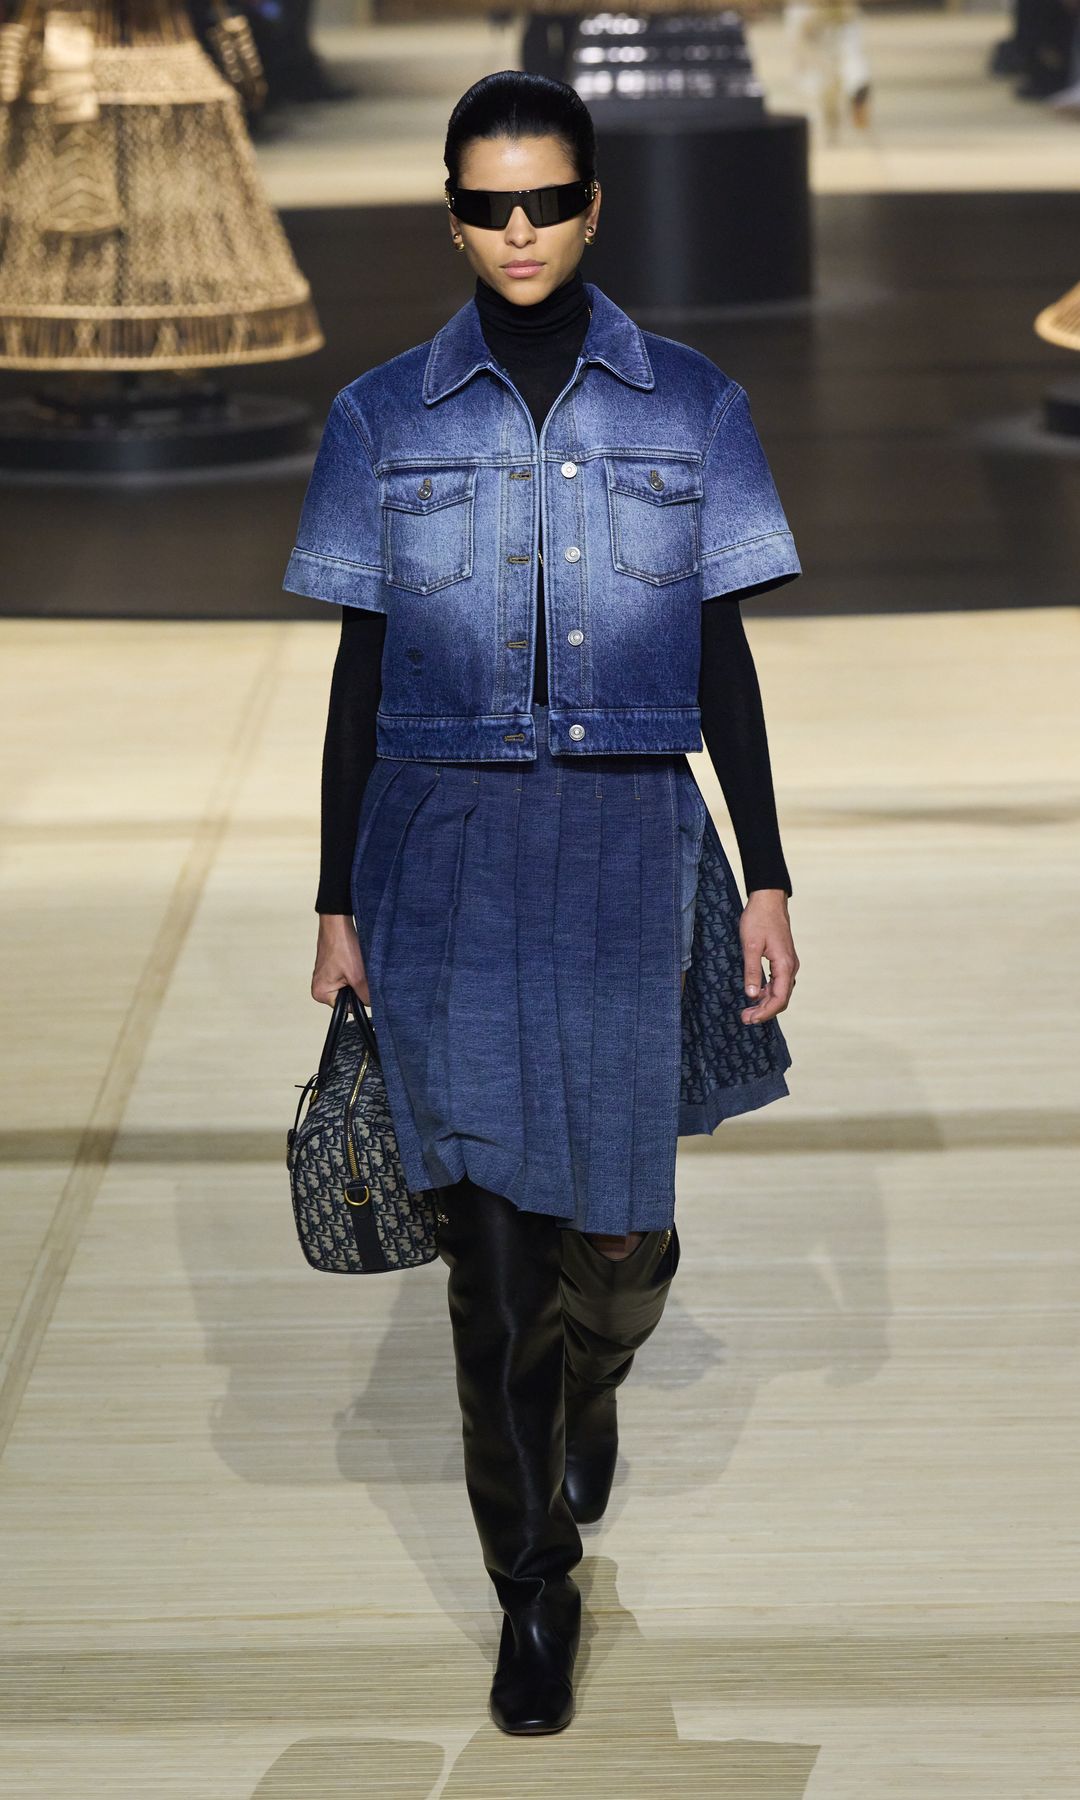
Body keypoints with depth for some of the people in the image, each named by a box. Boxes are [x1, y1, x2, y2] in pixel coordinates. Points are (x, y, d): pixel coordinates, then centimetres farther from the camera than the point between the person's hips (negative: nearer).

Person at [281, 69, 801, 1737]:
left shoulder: (690, 406, 5)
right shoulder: (384, 416, 4)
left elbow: (723, 658, 7)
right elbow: (360, 666, 7)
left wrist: (766, 883, 3)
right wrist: (338, 901, 5)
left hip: (629, 847, 1)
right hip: (443, 852, 0)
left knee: (620, 1228, 4)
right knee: (492, 1229, -2)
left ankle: (589, 1385, 41)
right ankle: (534, 1586, 11)